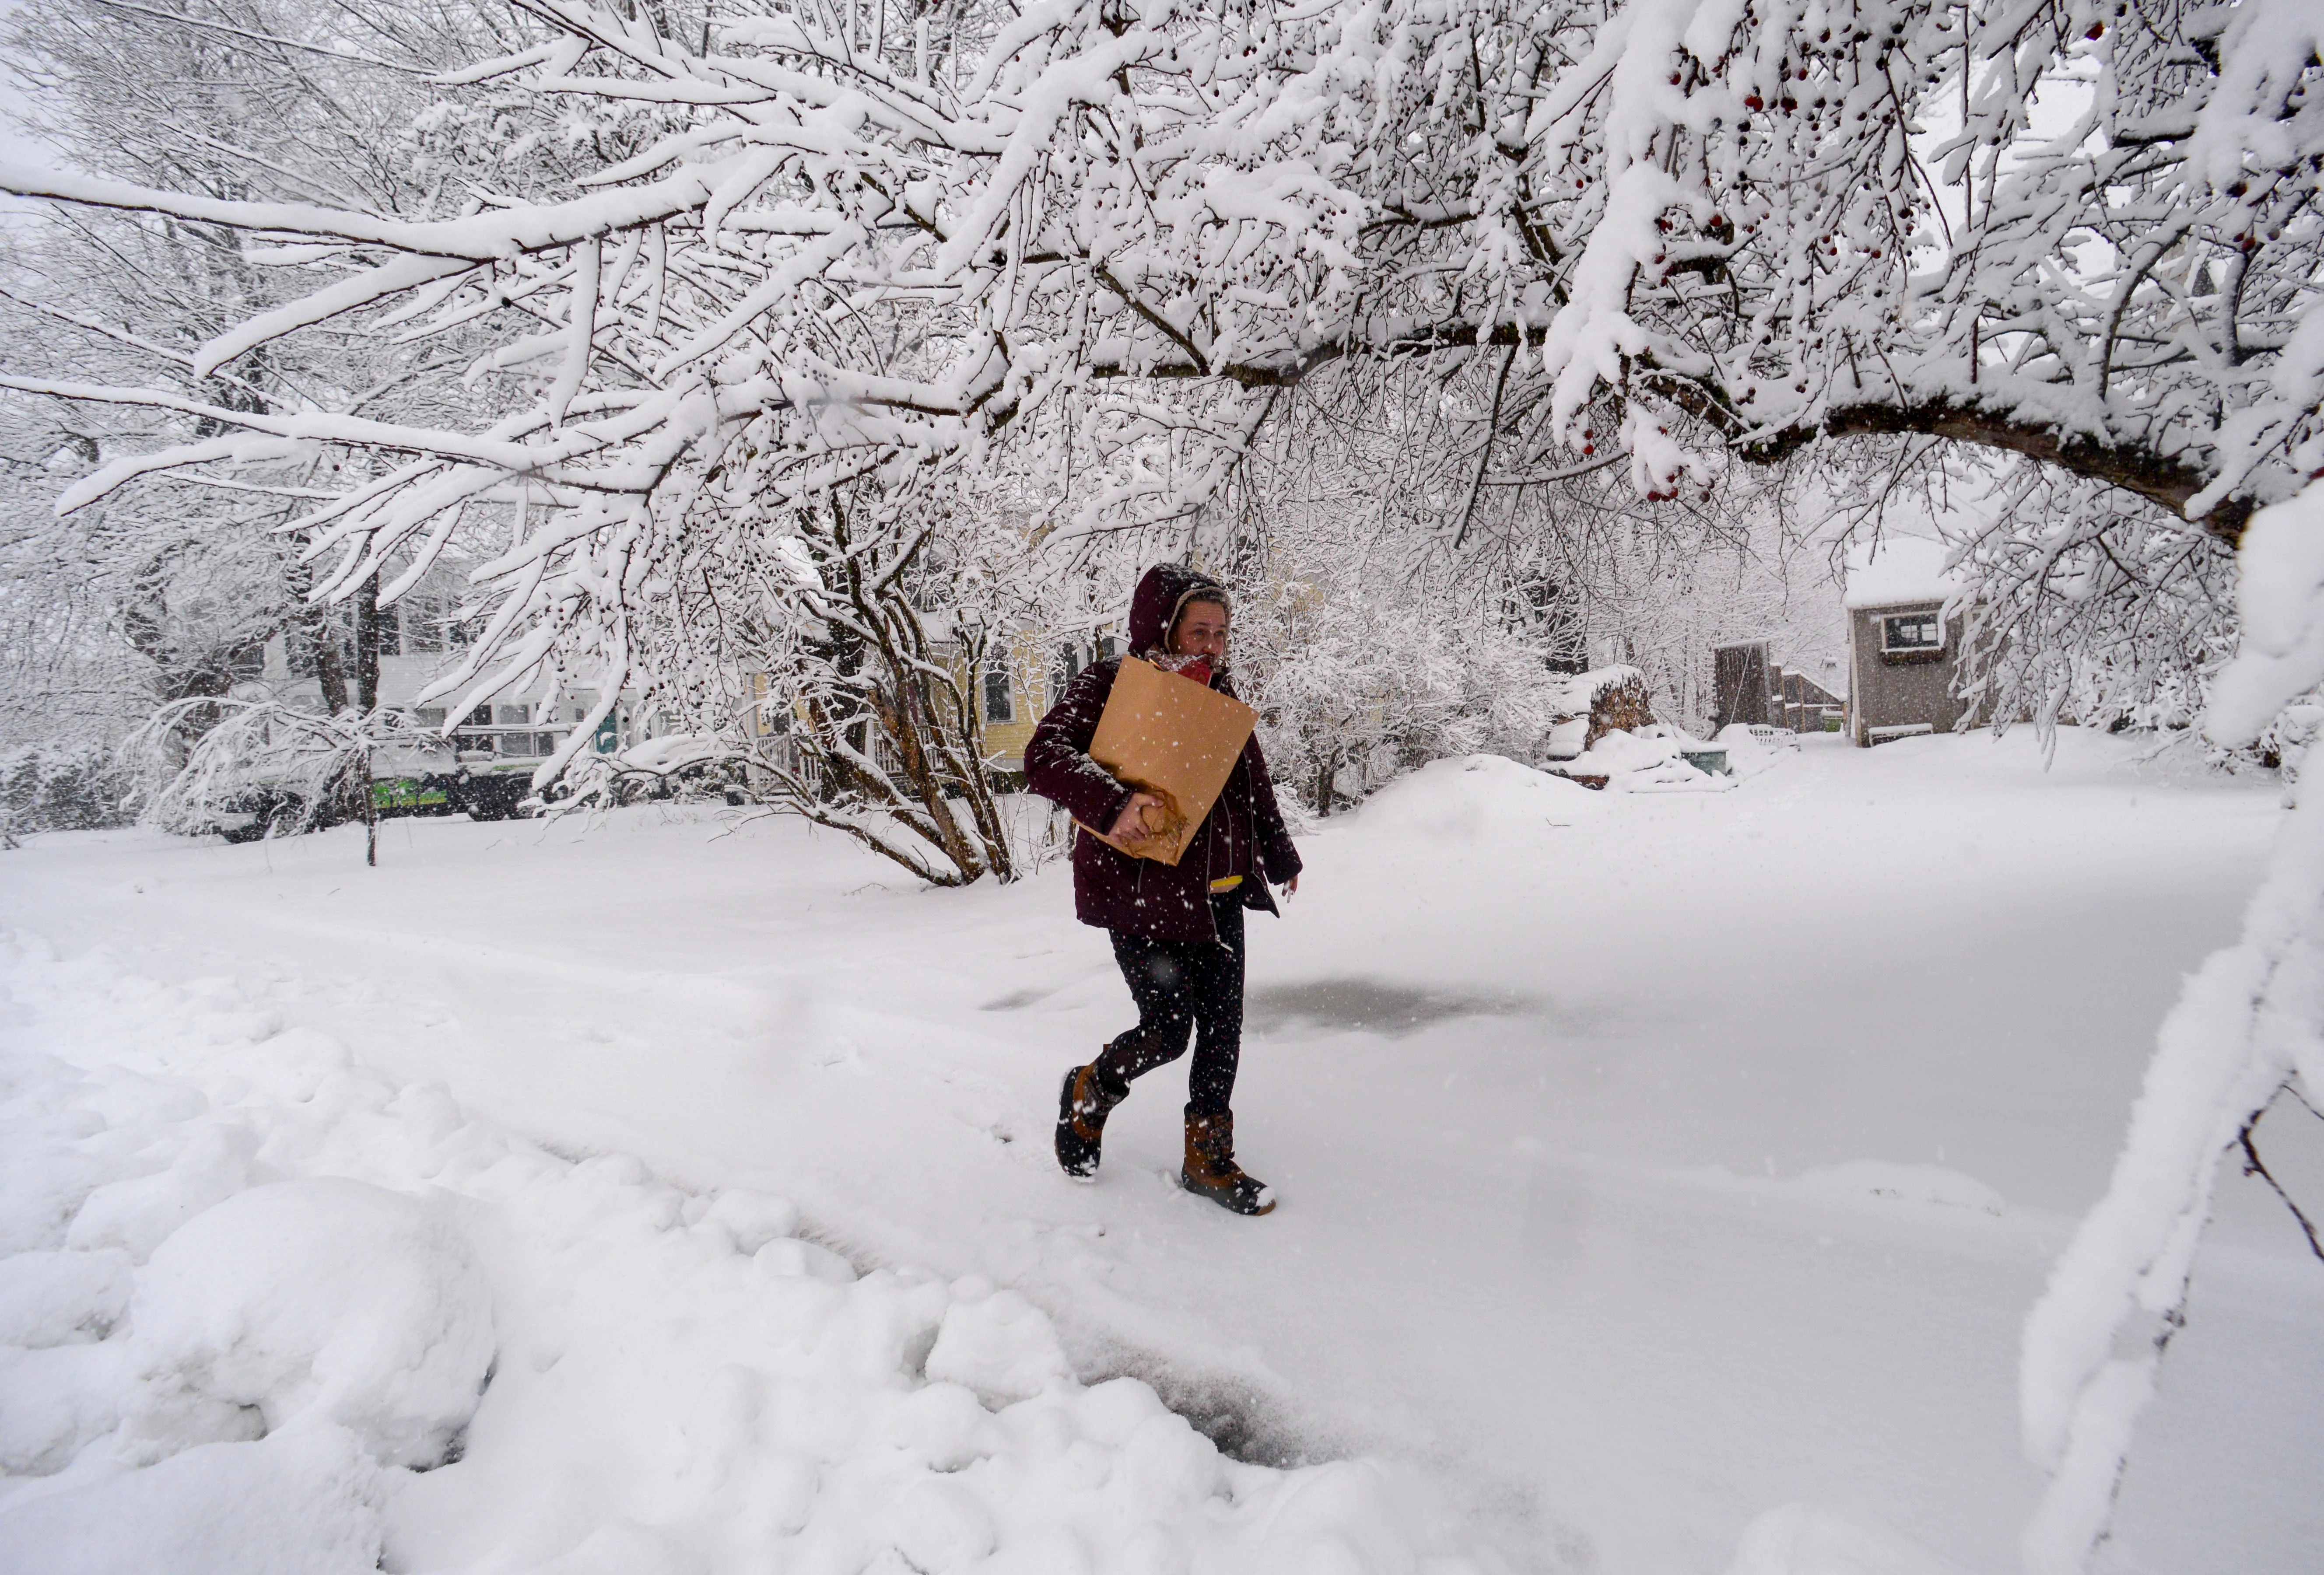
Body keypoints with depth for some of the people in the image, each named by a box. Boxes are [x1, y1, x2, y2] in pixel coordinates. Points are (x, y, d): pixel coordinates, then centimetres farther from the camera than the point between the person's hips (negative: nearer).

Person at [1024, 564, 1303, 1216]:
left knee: (1222, 1028, 8)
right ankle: (1089, 1093, 28)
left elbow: (1253, 779, 24)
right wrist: (1111, 803, -41)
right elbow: (1044, 756, -23)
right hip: (1142, 895, -6)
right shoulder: (1107, 686, -9)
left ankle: (1209, 1159, 26)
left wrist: (1280, 857, 34)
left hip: (1220, 893, 7)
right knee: (1168, 1029, -4)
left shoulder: (1219, 694, 12)